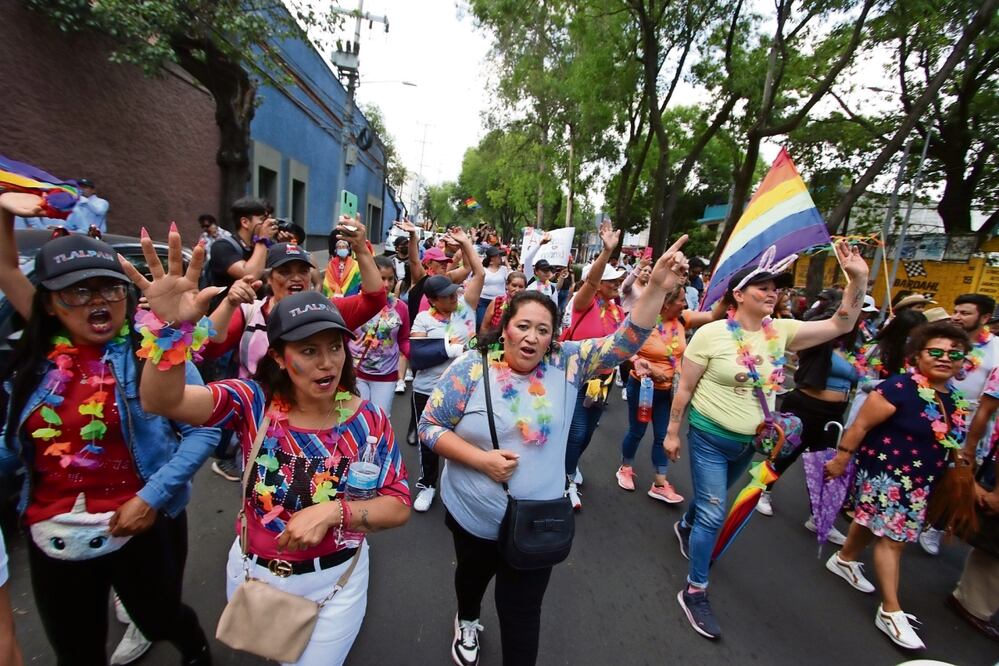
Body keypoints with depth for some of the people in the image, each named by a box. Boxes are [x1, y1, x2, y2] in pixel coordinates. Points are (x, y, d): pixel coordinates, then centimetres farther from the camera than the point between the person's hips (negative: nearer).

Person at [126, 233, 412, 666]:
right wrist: (170, 327, -48)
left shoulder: (368, 419, -16)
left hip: (334, 580, -1)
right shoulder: (254, 402, -16)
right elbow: (162, 400, -32)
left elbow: (398, 505, -14)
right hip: (254, 573, 2)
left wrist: (333, 512, -29)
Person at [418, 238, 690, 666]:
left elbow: (625, 341, -16)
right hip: (474, 515, 1)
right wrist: (482, 459, -23)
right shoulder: (472, 367, -16)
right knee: (472, 576, 31)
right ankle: (467, 621, 65)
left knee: (523, 610, 15)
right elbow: (429, 427, -12)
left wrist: (658, 286, -29)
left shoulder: (568, 364, -10)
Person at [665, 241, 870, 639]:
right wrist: (672, 432, -8)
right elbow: (685, 388, -12)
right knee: (713, 515, -3)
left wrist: (859, 279, -15)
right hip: (710, 438, -5)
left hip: (750, 441, 6)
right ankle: (695, 592, 14)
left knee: (710, 500, 26)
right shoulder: (711, 334, -17)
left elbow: (840, 325, -4)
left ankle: (685, 526, 58)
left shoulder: (781, 331, -2)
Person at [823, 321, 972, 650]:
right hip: (886, 475, -8)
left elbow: (949, 443, 16)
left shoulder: (954, 400, 4)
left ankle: (844, 560, 44)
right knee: (892, 537, -2)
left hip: (919, 483, 8)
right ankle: (891, 611, 8)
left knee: (874, 523, 23)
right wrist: (840, 460, -18)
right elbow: (860, 426, -20)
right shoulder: (900, 388, -22)